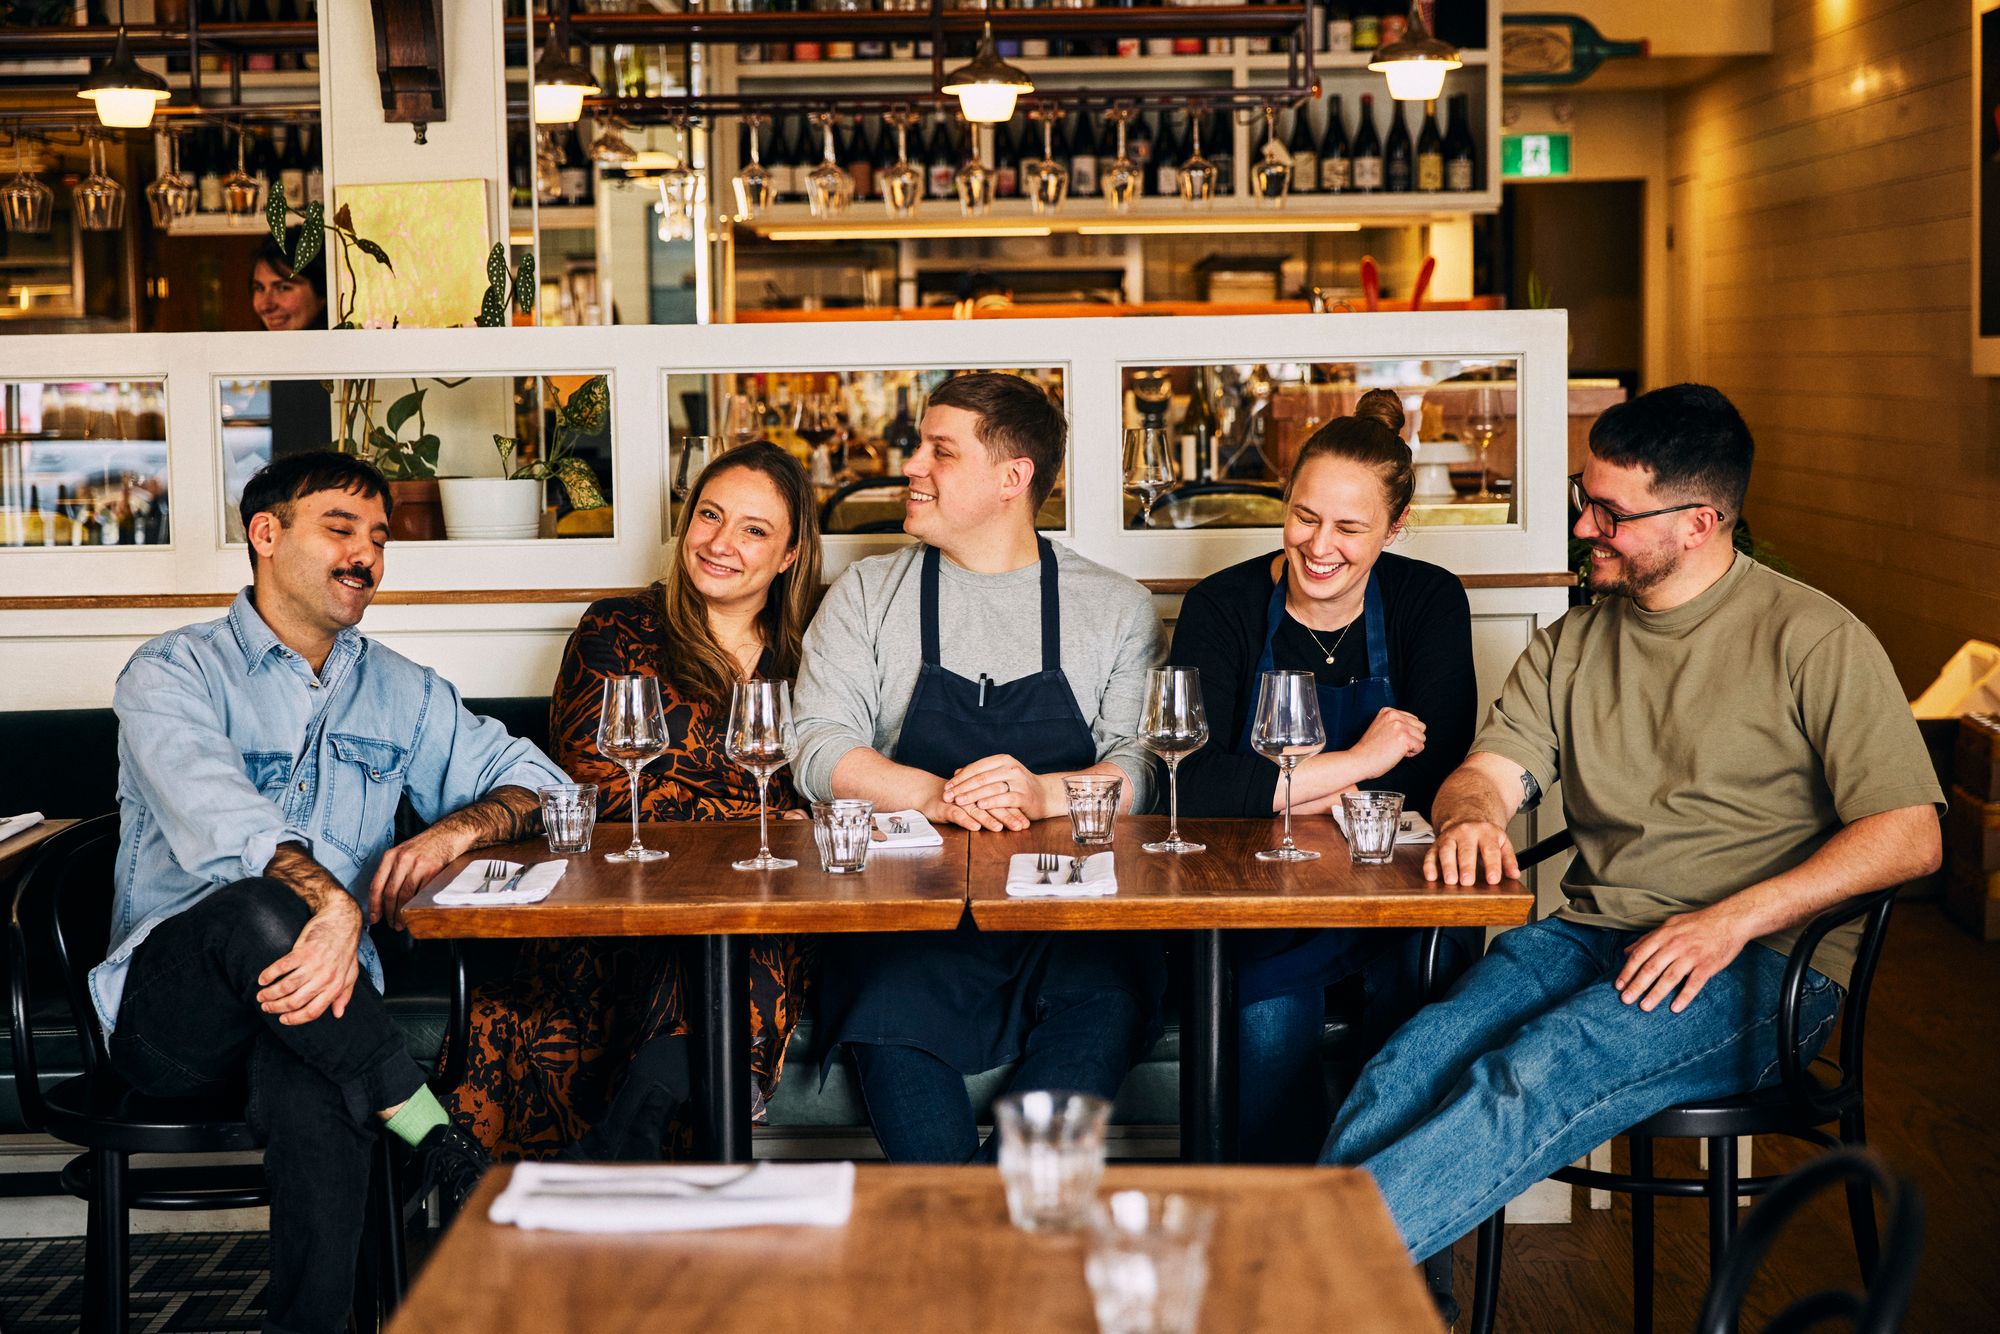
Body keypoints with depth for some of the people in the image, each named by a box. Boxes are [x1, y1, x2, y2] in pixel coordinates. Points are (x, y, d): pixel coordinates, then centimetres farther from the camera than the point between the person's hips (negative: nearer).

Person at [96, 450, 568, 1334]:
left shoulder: (396, 691, 19)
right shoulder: (173, 675, 2)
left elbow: (534, 780, 18)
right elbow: (216, 816, -18)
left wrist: (456, 830, -6)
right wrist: (328, 902, -38)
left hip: (319, 992, 3)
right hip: (168, 1011, -2)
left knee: (316, 1092, -35)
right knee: (258, 907, -37)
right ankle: (443, 1146, -26)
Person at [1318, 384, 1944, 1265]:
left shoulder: (1812, 638, 0)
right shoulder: (1573, 644, 18)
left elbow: (1909, 835, -8)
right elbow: (1489, 771, 11)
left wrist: (1732, 920, -19)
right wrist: (1471, 816, -16)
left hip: (1760, 966, -5)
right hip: (1589, 933, 5)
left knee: (1537, 1074, -35)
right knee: (1411, 1064, -27)